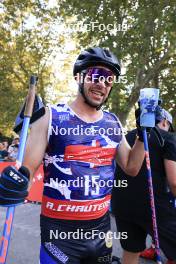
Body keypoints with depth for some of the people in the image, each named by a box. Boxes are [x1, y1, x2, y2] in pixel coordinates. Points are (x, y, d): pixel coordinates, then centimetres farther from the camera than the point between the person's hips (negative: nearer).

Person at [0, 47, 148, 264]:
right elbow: (25, 171, -13)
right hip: (59, 230, -4)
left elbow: (131, 168, 8)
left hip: (101, 227, 5)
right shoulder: (50, 117, -13)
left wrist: (143, 133, -2)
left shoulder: (113, 123, 1)